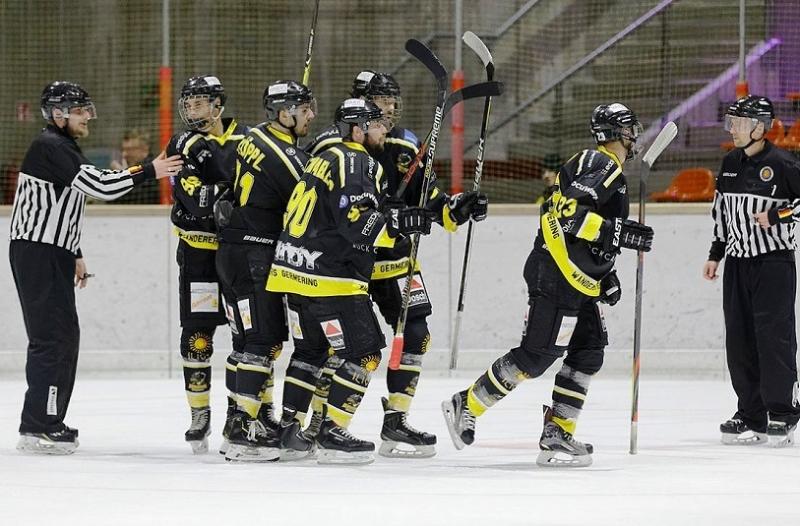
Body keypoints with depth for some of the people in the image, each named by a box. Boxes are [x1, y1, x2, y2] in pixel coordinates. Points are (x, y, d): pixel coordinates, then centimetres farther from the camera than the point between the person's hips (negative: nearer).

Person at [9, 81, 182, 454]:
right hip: (37, 254, -11)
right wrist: (149, 171, -18)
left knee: (64, 336, 14)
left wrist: (75, 255, 26)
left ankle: (48, 422, 19)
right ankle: (37, 430, -15)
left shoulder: (65, 148, 19)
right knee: (52, 337, -13)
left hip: (52, 255, 11)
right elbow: (98, 186, -24)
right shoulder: (50, 148, -15)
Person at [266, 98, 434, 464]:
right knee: (363, 352, -5)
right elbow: (358, 225, -23)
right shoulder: (359, 164, -12)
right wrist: (400, 223, -23)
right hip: (329, 278, -10)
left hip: (294, 269, 10)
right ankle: (331, 435, -7)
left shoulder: (327, 159, 19)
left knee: (311, 350, 21)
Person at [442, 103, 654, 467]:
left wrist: (605, 275, 21)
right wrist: (619, 232, -25)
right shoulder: (598, 164, -12)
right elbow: (568, 211, -25)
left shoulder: (611, 171, 21)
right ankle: (467, 406, 0)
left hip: (577, 281, 11)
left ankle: (558, 433, 5)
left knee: (588, 352, 5)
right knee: (538, 353, -10)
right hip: (555, 276, -11)